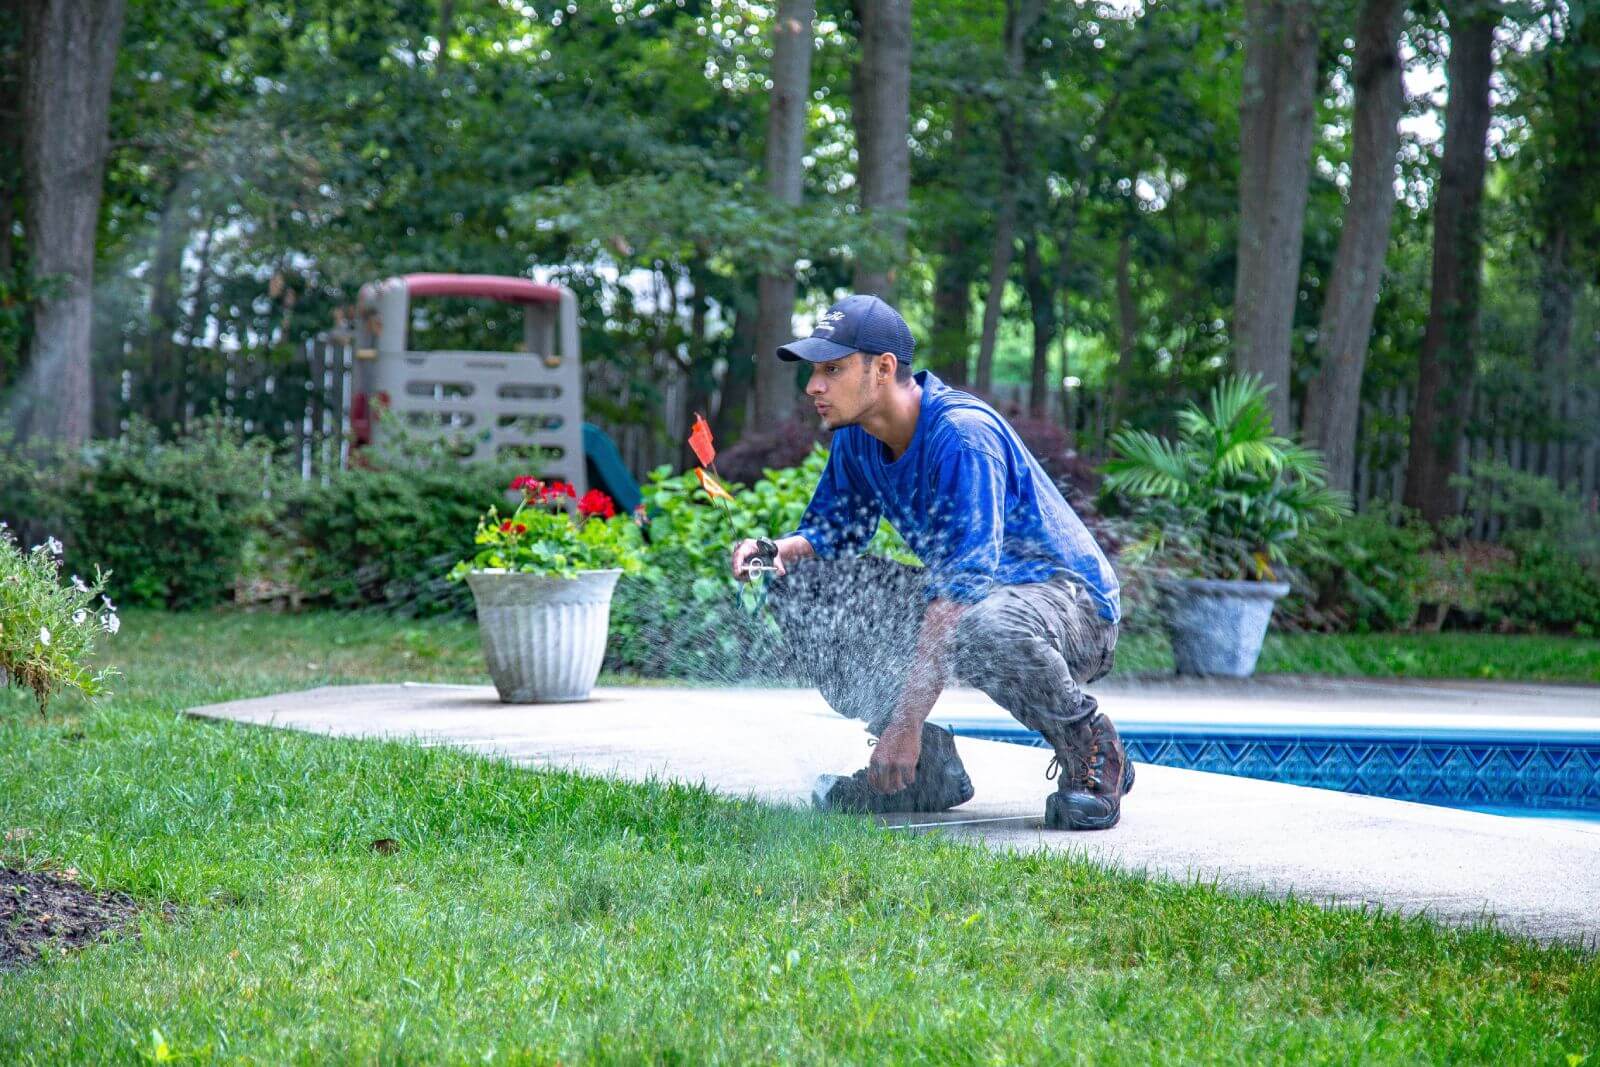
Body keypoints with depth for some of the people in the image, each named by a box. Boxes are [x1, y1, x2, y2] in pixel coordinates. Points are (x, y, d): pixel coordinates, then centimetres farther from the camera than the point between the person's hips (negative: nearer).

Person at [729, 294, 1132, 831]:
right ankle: (929, 769, 1)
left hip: (1067, 597, -8)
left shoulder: (962, 435, -27)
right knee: (797, 584, -3)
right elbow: (833, 530, 13)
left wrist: (907, 719, -37)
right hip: (958, 599, 9)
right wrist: (777, 549, -14)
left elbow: (961, 586, -33)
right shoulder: (856, 437, -1)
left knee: (988, 629, -44)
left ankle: (1091, 752, -12)